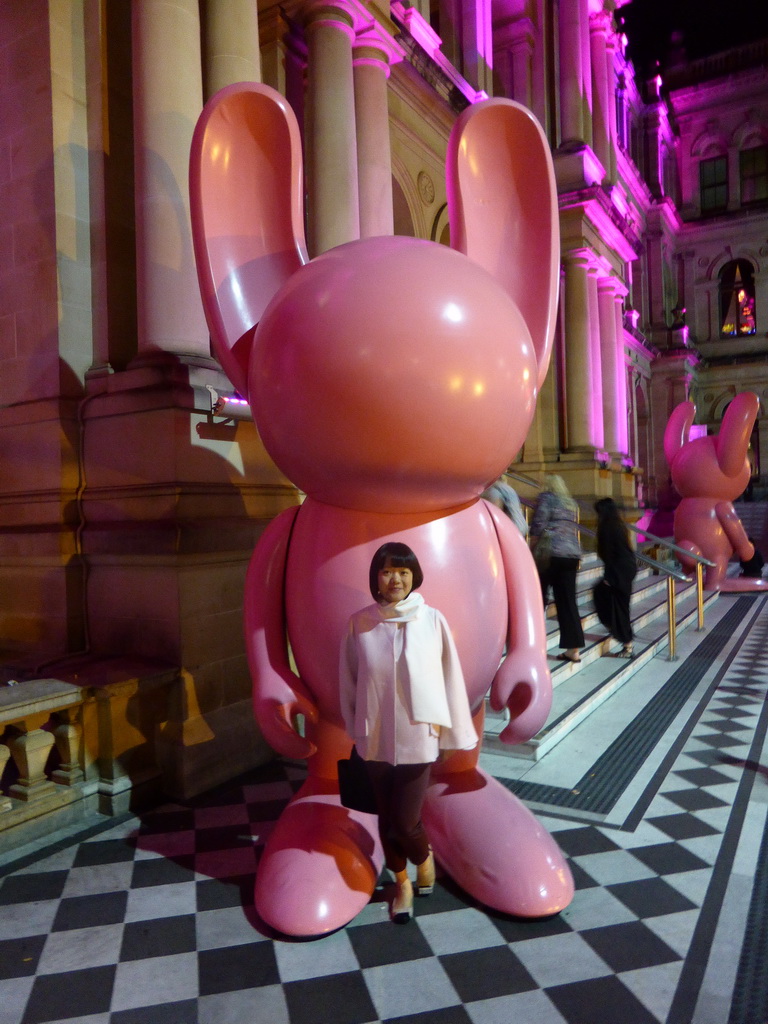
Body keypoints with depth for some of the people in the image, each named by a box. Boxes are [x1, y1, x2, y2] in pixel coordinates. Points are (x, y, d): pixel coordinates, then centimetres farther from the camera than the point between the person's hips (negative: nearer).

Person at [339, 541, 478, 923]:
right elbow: (348, 680, 2)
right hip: (376, 738, 2)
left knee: (406, 822, 1)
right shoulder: (359, 623, -9)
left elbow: (449, 677, -3)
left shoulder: (432, 620, -11)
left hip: (418, 737, -2)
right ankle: (402, 884, 41)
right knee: (387, 819, 15)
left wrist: (451, 732, 3)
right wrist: (355, 727, 8)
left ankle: (424, 858, 36)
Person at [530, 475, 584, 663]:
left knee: (538, 597, 5)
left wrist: (532, 552, -3)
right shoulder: (572, 503, 21)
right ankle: (574, 649, 4)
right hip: (573, 554, 6)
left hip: (551, 553, -6)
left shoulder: (546, 498, 1)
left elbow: (538, 527, -8)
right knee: (568, 600, 5)